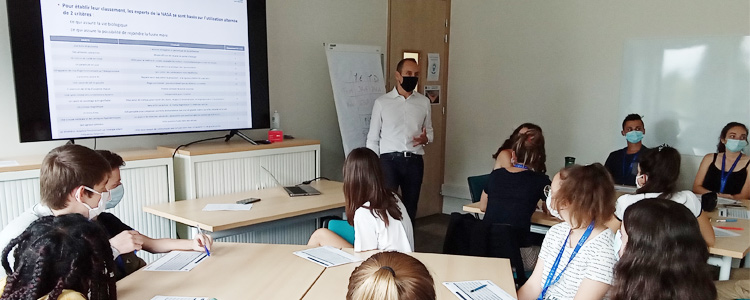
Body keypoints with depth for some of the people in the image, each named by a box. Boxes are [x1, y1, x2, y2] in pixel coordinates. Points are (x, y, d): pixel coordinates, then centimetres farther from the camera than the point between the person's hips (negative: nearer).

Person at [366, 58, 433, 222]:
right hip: (389, 159, -3)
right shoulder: (381, 102, 2)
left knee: (410, 208, 10)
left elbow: (429, 131, 19)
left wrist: (425, 139, -6)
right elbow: (373, 138, 4)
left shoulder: (424, 102, 9)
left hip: (414, 161, 3)